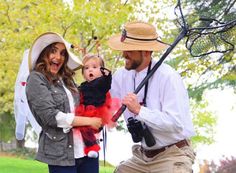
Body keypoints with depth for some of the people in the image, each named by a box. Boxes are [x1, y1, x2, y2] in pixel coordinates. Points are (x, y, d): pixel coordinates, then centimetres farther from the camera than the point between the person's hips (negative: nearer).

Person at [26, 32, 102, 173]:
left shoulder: (66, 78, 16)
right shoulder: (36, 79, -5)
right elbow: (50, 116, -15)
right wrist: (89, 121, -11)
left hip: (88, 149, 6)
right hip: (61, 155, -6)